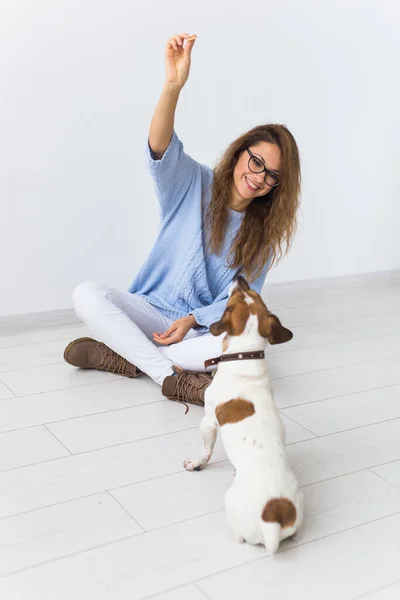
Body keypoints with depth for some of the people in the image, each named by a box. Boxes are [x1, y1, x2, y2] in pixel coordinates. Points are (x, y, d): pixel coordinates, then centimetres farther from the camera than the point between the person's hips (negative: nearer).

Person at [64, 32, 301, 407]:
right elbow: (161, 150, -26)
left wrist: (193, 320, -20)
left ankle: (125, 356, -24)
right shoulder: (193, 185, -4)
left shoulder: (263, 232, 1)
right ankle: (172, 376, -32)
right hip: (152, 309, 0)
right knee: (86, 295, -26)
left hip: (207, 326, 1)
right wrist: (173, 86, -44)